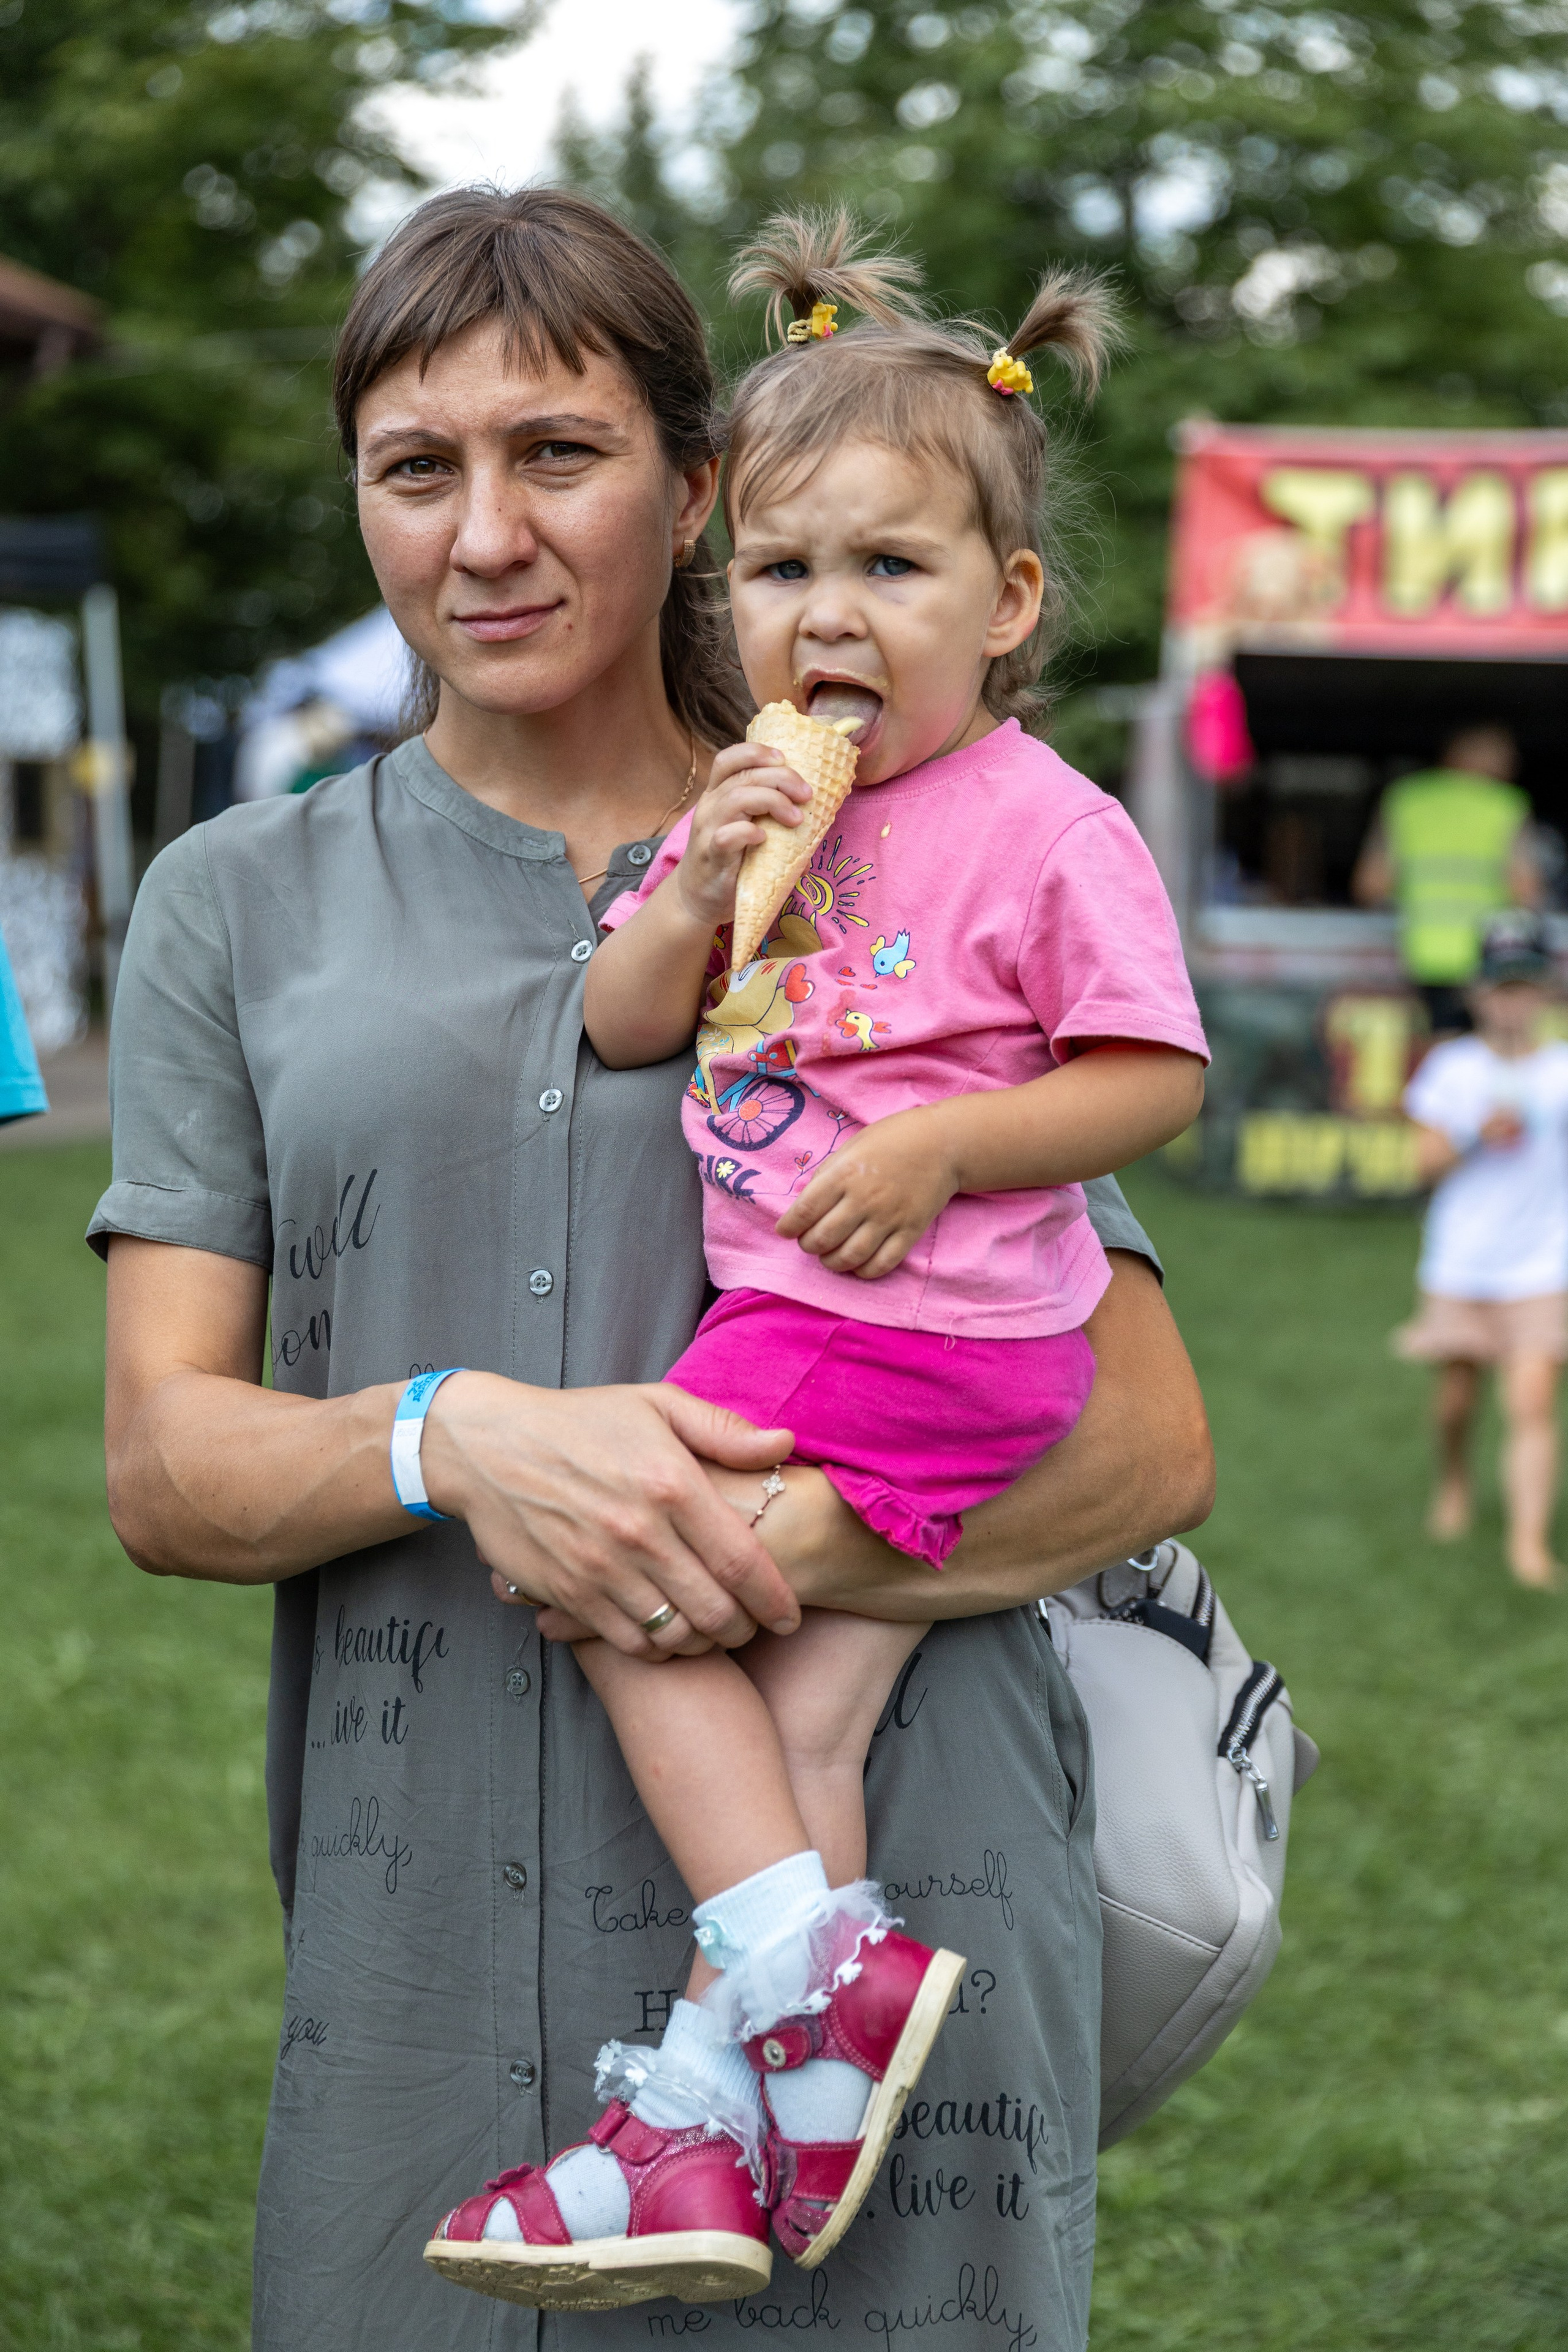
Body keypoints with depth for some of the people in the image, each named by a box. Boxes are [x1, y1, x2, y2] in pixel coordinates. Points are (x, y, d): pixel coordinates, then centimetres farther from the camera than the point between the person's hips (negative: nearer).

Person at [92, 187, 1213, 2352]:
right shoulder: (242, 907, 11)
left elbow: (1156, 1446, 3)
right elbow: (162, 1465, 4)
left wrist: (783, 1549, -15)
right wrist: (450, 1436, -17)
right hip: (426, 1950, 1)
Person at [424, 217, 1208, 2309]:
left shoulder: (1046, 830, -11)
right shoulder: (755, 803, 11)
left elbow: (1156, 1079, -12)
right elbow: (617, 1029, 11)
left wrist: (938, 1149, -20)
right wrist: (693, 898, -9)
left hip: (923, 1329, -7)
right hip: (807, 1326, 7)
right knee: (803, 1715, 4)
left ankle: (810, 1984, -5)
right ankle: (733, 2114, 4)